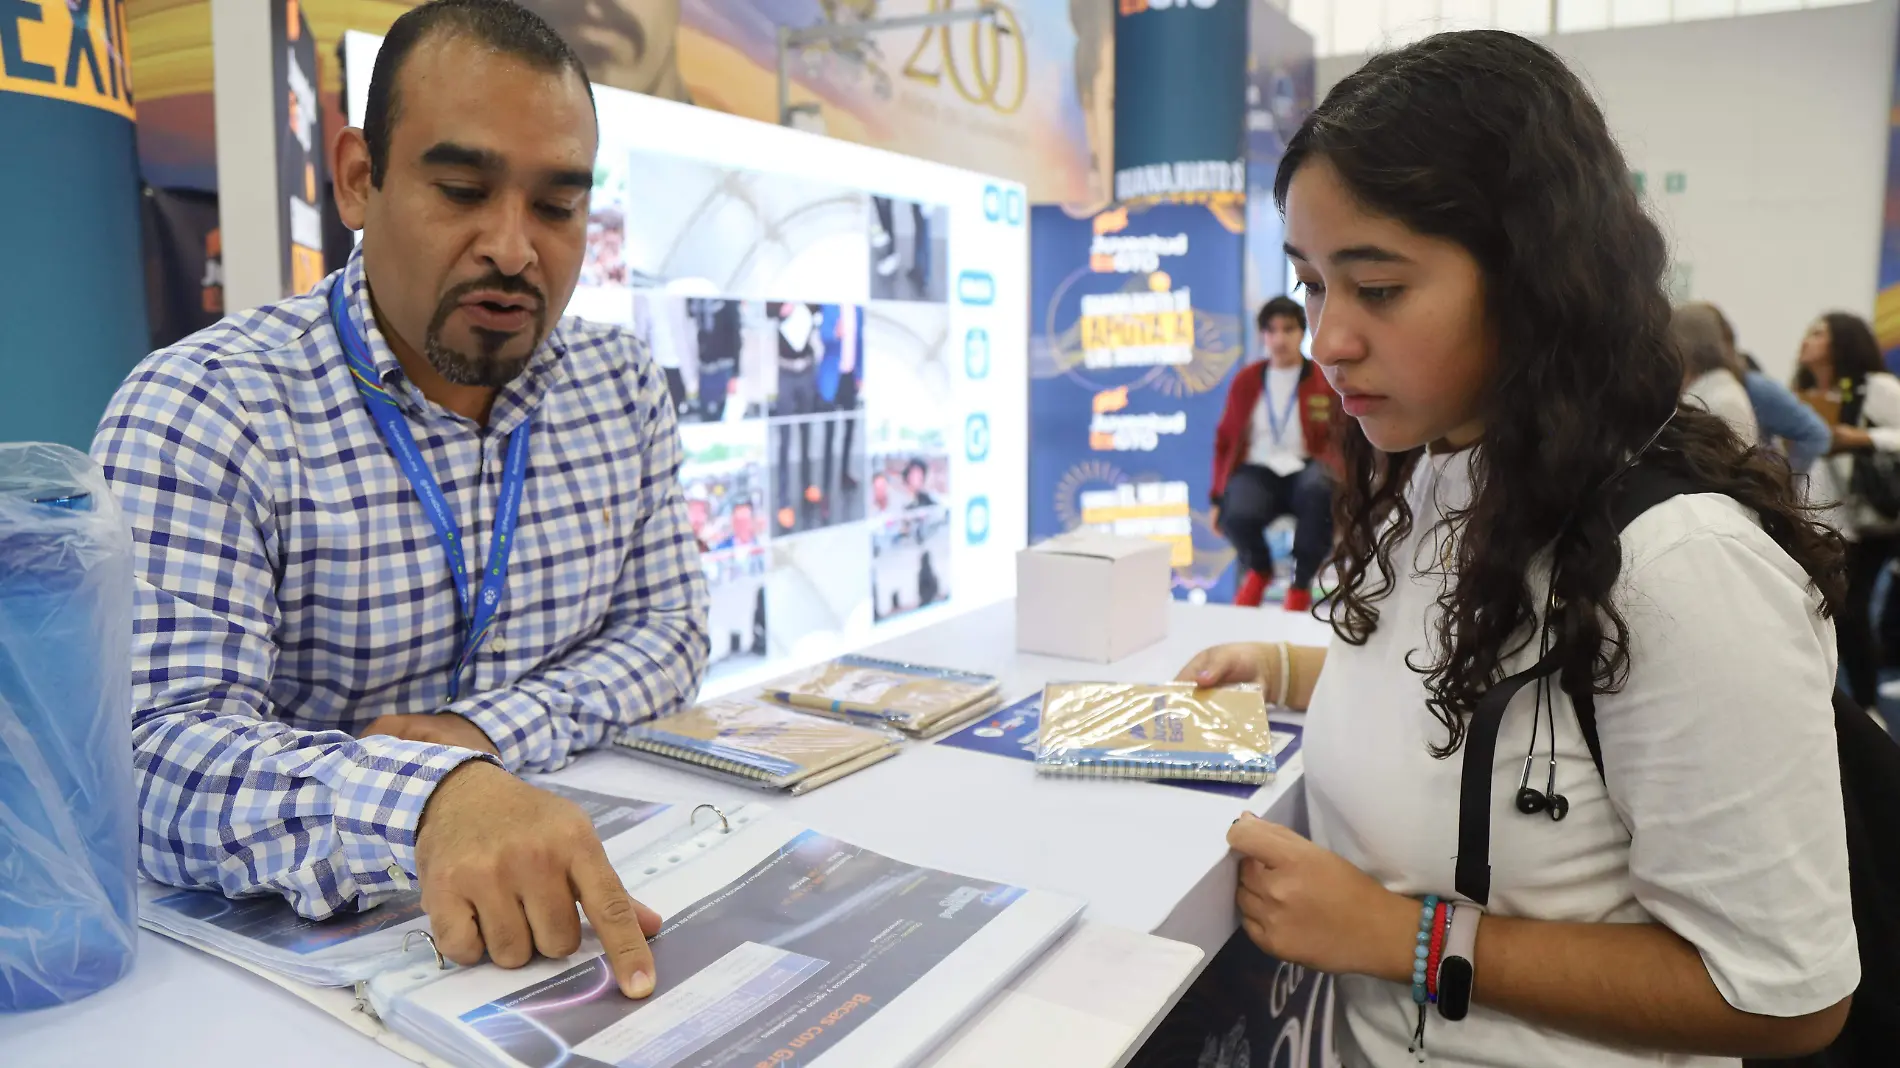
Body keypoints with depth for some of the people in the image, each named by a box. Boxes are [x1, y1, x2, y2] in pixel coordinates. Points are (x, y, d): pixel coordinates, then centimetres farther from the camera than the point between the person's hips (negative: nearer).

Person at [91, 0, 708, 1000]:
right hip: (295, 935, -2)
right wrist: (429, 802, -40)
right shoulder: (198, 412, -12)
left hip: (593, 874, 3)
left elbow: (668, 628, 2)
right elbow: (157, 747, -21)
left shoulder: (623, 385, 2)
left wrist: (485, 731, -15)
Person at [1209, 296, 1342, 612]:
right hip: (1256, 469, 1)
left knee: (1320, 490, -40)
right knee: (1237, 515, -34)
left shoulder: (1326, 381, 7)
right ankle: (1258, 569, 7)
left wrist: (1332, 471, -17)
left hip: (1304, 467, -1)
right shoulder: (1246, 381, 13)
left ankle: (1301, 583, -14)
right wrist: (1218, 497, 8)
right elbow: (1225, 441, 16)